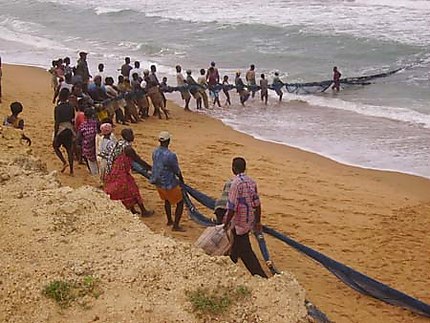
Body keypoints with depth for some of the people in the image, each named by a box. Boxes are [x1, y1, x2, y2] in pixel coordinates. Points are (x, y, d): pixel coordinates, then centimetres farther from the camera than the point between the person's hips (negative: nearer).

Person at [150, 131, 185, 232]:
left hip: (158, 183, 8)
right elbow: (177, 171, -16)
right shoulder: (171, 156, -28)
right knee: (180, 202, 11)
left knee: (167, 200, 30)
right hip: (169, 184, -7)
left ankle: (169, 221, 46)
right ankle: (176, 226, 15)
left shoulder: (155, 152, -6)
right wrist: (181, 180, 6)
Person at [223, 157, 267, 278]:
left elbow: (232, 207, -21)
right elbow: (257, 203, 6)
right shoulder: (251, 181, 4)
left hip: (239, 223, -8)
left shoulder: (236, 183, -20)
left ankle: (261, 276, -5)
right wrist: (258, 221, 13)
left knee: (245, 252, -2)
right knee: (236, 246, 25)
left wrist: (227, 222, -13)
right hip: (249, 221, 8)